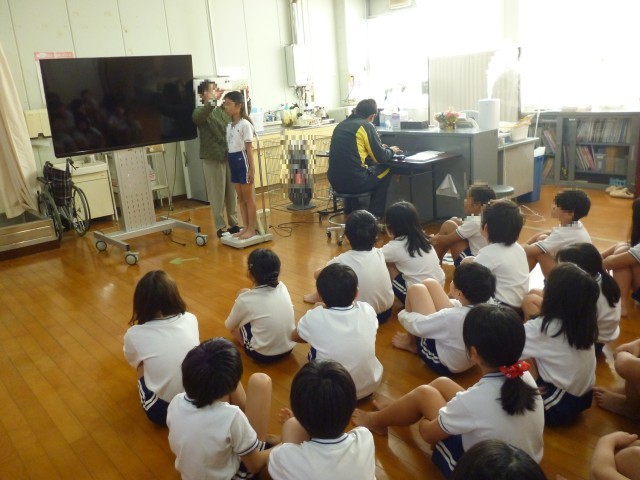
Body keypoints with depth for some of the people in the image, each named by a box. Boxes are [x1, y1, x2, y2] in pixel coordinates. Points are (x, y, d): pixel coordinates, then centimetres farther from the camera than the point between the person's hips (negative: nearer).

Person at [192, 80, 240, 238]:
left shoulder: (223, 110, 12)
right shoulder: (201, 110, -4)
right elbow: (197, 116, -29)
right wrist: (214, 100, -37)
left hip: (229, 157, 5)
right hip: (213, 158, -5)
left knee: (232, 192, 11)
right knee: (217, 194, 1)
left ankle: (234, 224, 22)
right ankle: (221, 227, 10)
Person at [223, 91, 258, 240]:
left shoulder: (245, 124, -11)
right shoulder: (229, 126, 13)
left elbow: (249, 148, -14)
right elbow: (230, 146, 12)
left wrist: (252, 168, -16)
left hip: (242, 160, -8)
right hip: (233, 161, 8)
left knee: (249, 197, 0)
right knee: (240, 198, 12)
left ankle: (252, 229, 7)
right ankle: (246, 228, 19)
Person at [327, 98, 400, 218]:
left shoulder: (341, 125, 14)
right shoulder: (367, 126, -6)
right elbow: (381, 158, -5)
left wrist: (380, 148, 34)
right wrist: (391, 150, 17)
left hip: (334, 181, 7)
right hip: (354, 182, -7)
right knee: (386, 170, 18)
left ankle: (350, 209, 36)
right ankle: (375, 214, 18)